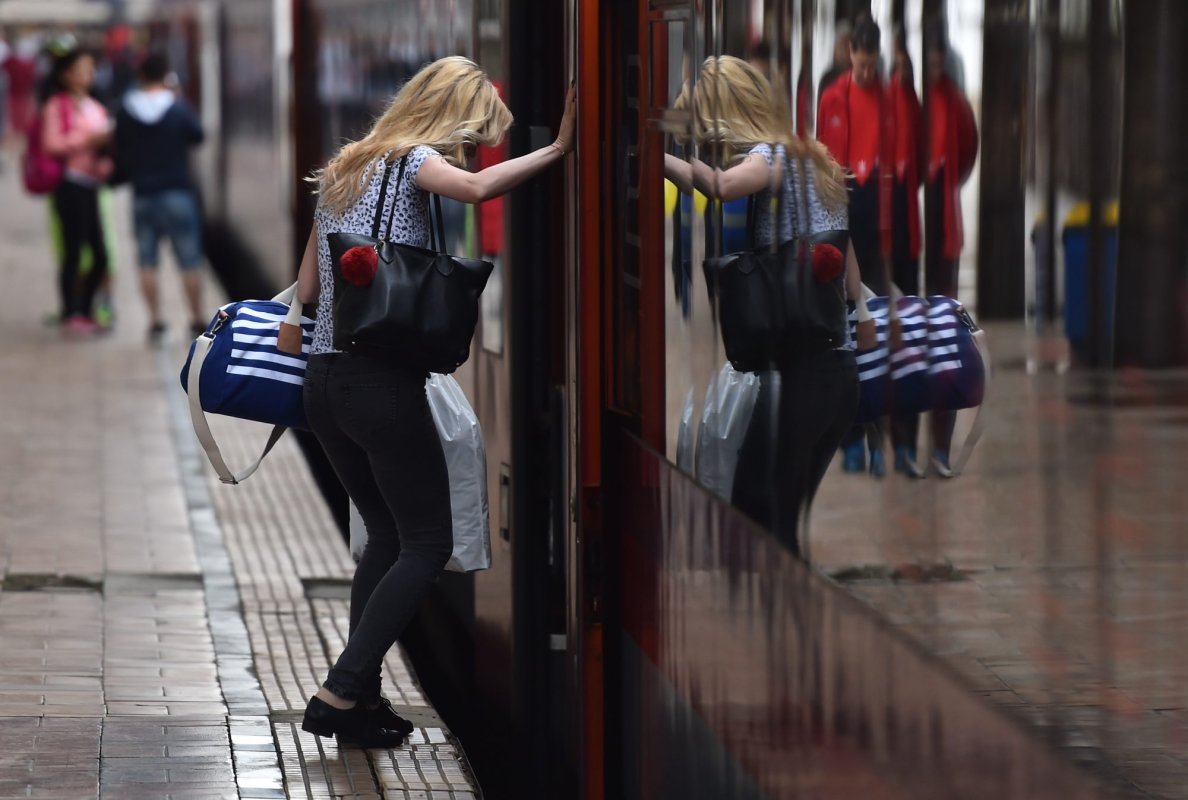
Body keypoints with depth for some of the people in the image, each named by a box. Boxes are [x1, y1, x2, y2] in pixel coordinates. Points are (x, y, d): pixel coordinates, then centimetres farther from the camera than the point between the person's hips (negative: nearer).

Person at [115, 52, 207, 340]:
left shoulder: (125, 112, -2)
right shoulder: (178, 108, -9)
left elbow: (121, 154, 3)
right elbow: (198, 136, 6)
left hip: (143, 195, 2)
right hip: (178, 193, -2)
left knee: (147, 262, 7)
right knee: (189, 260, 5)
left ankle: (155, 319, 3)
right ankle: (197, 319, 7)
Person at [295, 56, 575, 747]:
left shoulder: (344, 171, 19)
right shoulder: (413, 160, -4)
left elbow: (307, 287, 21)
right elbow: (476, 187, -27)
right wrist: (558, 150, -22)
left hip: (323, 377, 8)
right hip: (382, 381, -8)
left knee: (388, 536, 17)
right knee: (428, 543, 0)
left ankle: (360, 698, 12)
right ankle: (341, 693, -7)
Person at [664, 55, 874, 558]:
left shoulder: (769, 155, -6)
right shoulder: (811, 159, 19)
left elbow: (722, 186, -30)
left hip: (790, 366, -9)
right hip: (841, 368, 9)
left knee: (757, 520, -8)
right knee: (788, 522, 12)